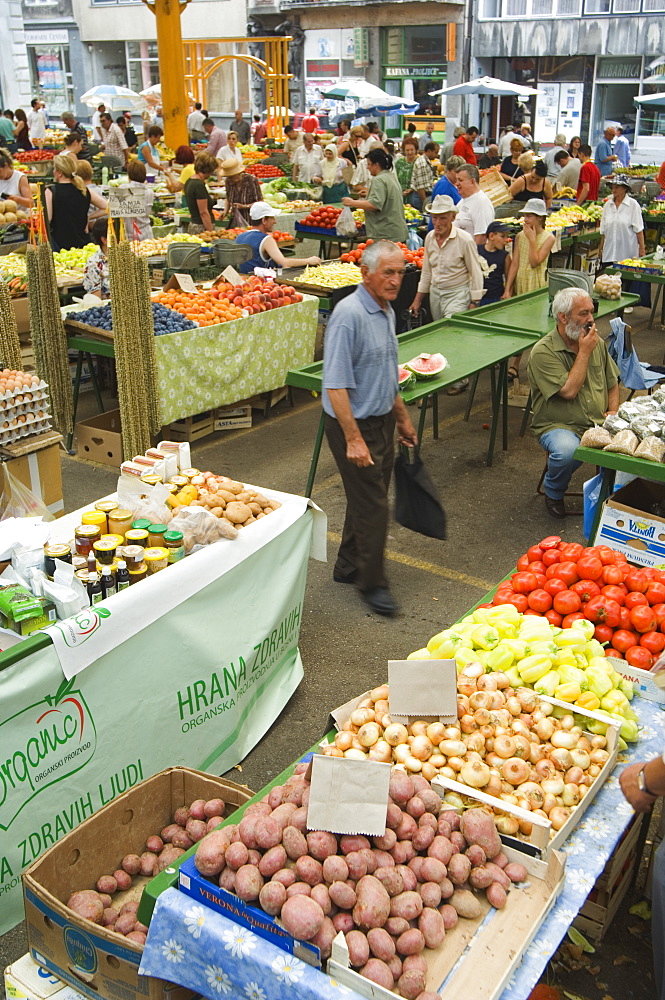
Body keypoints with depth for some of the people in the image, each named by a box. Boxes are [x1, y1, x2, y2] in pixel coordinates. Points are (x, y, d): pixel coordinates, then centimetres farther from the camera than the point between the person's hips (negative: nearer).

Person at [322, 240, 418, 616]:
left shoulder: (387, 311, 9)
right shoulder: (349, 315, -21)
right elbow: (336, 385, -25)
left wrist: (403, 418, 24)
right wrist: (353, 439, -27)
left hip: (382, 421, 9)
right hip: (355, 424, -9)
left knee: (369, 498, 18)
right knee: (372, 505, -2)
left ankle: (348, 567, 33)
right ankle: (372, 582, 13)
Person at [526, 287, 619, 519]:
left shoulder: (597, 342, 9)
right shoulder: (543, 352, -12)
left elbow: (612, 383, 21)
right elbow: (569, 391, -20)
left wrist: (613, 412, 2)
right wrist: (584, 351, -13)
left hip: (598, 424, 5)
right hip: (558, 426, -5)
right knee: (567, 452, -37)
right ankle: (553, 493, -2)